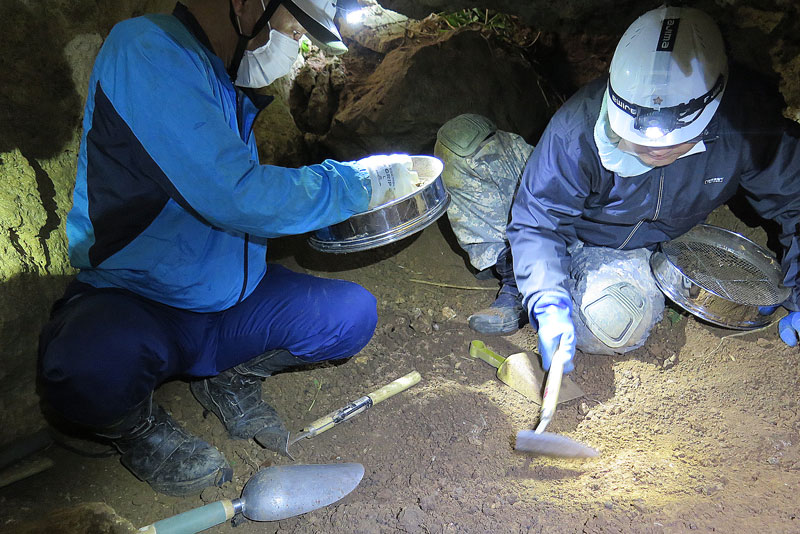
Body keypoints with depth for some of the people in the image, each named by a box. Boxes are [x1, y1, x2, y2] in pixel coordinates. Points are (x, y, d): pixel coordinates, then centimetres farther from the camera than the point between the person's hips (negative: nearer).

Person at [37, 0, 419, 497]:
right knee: (88, 370, -39)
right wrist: (363, 179, -16)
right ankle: (137, 424, -1)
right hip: (133, 308, -7)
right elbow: (236, 197, -29)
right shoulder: (145, 50, -19)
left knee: (354, 314, -7)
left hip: (228, 302, 8)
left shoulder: (230, 86, 9)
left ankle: (229, 379, 14)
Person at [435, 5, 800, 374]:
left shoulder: (745, 122, -26)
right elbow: (537, 224, -26)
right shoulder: (576, 134, -32)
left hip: (626, 251, 1)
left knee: (618, 328, -37)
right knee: (460, 138, -21)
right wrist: (548, 304, -41)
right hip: (563, 230, 0)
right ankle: (516, 283, -15)